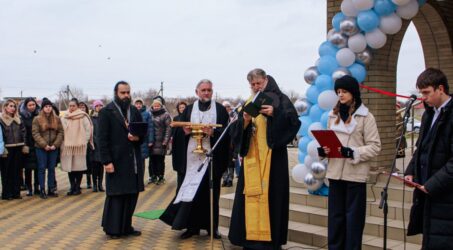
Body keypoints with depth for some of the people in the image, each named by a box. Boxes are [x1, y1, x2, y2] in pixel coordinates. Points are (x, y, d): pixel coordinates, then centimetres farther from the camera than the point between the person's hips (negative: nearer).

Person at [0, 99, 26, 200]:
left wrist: (24, 145, 4)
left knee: (17, 171, 7)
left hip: (18, 148, 4)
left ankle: (16, 192, 13)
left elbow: (23, 132, 12)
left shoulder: (18, 119, 12)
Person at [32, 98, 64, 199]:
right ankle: (42, 190, 7)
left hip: (54, 148, 3)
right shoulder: (37, 119, -2)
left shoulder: (56, 119, 7)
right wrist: (44, 145, -15)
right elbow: (35, 133, -8)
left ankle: (51, 189, 16)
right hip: (41, 148, -3)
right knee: (42, 168, 1)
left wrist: (55, 144, -9)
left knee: (52, 168, 8)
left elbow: (60, 132, 3)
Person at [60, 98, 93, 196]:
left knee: (79, 167, 0)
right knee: (69, 166, 5)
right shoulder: (64, 118, 7)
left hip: (80, 146, -3)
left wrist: (84, 140, -4)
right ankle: (72, 187, 13)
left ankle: (77, 187, 9)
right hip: (67, 146, 3)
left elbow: (88, 129, -2)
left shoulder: (83, 117, -2)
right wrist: (63, 141, 2)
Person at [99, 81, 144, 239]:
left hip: (134, 161, 5)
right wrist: (106, 161, -14)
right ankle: (112, 229, 12)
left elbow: (143, 134, 16)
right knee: (115, 196, 1)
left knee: (132, 195, 7)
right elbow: (102, 139, -8)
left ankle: (126, 227, 18)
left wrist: (138, 138, -8)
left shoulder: (135, 111, 12)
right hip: (116, 161, -5)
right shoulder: (106, 112, -4)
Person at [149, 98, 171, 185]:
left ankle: (161, 177, 7)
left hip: (160, 142, -4)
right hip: (151, 142, 4)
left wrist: (165, 141, -13)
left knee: (160, 160, -3)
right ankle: (153, 176, 16)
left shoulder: (165, 115, 0)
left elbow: (168, 129, -6)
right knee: (152, 160, 6)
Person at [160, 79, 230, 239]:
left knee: (210, 191, 5)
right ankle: (192, 226, 11)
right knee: (192, 191, 1)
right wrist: (185, 131, -11)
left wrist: (213, 132, -19)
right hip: (192, 157, 2)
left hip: (212, 158, -1)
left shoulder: (220, 110, 5)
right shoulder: (188, 110, 12)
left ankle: (212, 226, 16)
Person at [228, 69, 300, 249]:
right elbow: (236, 131, 9)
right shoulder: (247, 104, 16)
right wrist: (245, 121, -11)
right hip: (252, 157, 4)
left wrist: (274, 113, -24)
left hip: (272, 156, -4)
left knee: (270, 195, -5)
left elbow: (293, 120, -10)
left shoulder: (279, 99, 3)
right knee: (251, 194, 2)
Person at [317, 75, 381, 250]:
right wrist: (323, 150, -6)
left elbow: (375, 147, -7)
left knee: (353, 217, 4)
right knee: (335, 216, 10)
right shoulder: (333, 115, 13)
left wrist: (352, 153, -19)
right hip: (335, 173, 5)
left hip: (355, 175, -4)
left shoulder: (366, 117, -3)